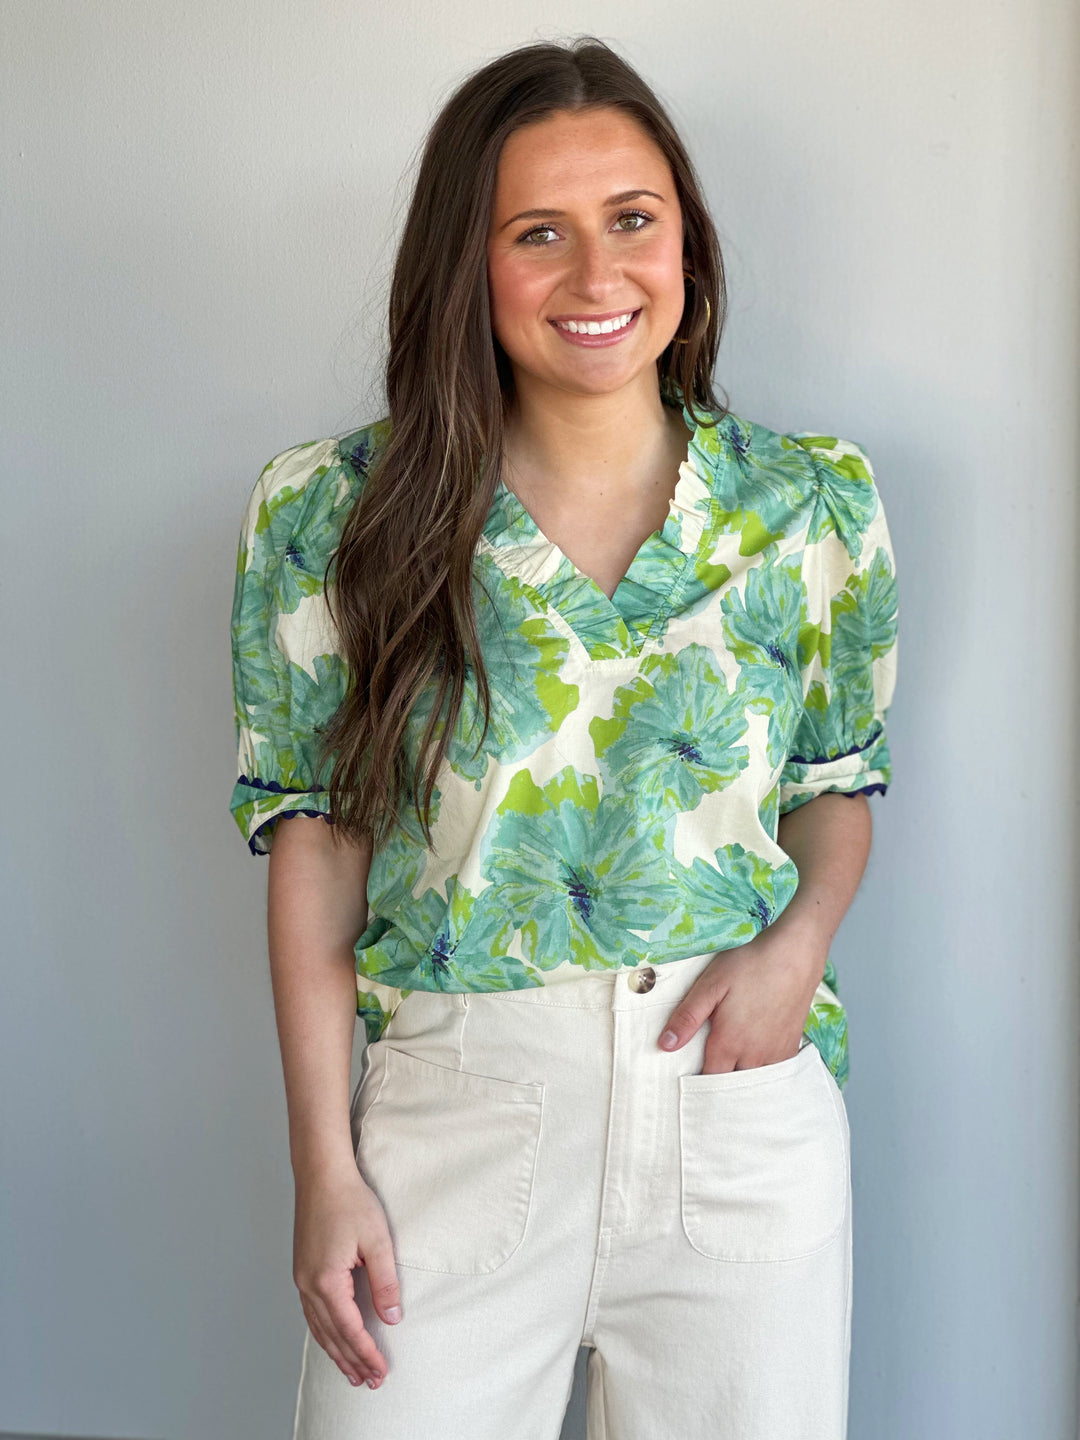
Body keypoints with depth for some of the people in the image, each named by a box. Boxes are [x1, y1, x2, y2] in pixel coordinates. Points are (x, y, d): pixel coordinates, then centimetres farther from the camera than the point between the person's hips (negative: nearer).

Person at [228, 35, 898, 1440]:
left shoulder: (814, 504, 1)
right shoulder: (335, 516, -4)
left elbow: (839, 781, 11)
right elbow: (318, 840, -2)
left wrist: (802, 936, -10)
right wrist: (324, 1167, -6)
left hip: (743, 1103, 2)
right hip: (448, 1109, -1)